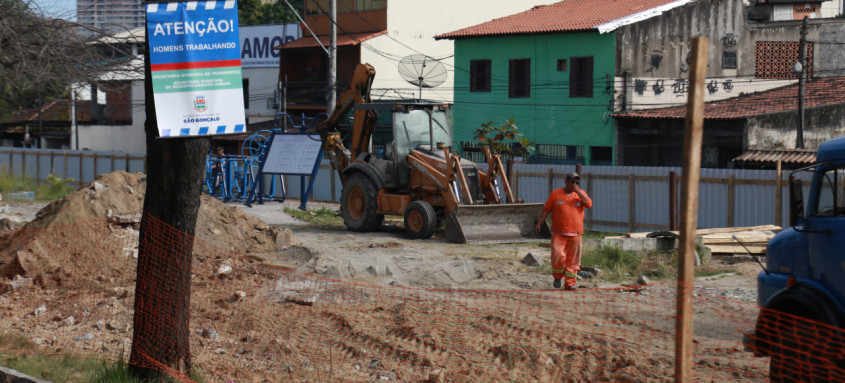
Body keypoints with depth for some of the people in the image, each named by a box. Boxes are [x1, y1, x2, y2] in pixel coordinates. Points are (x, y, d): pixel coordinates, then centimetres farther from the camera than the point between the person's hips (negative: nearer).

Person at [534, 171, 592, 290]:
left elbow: (589, 204, -8)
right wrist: (539, 223, 1)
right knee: (558, 256, -11)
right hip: (558, 233, -2)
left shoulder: (581, 193, 9)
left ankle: (570, 283, 9)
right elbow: (546, 210, 8)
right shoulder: (555, 194, 5)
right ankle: (557, 277, 14)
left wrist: (577, 191, -10)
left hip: (575, 233, 2)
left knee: (573, 259, 1)